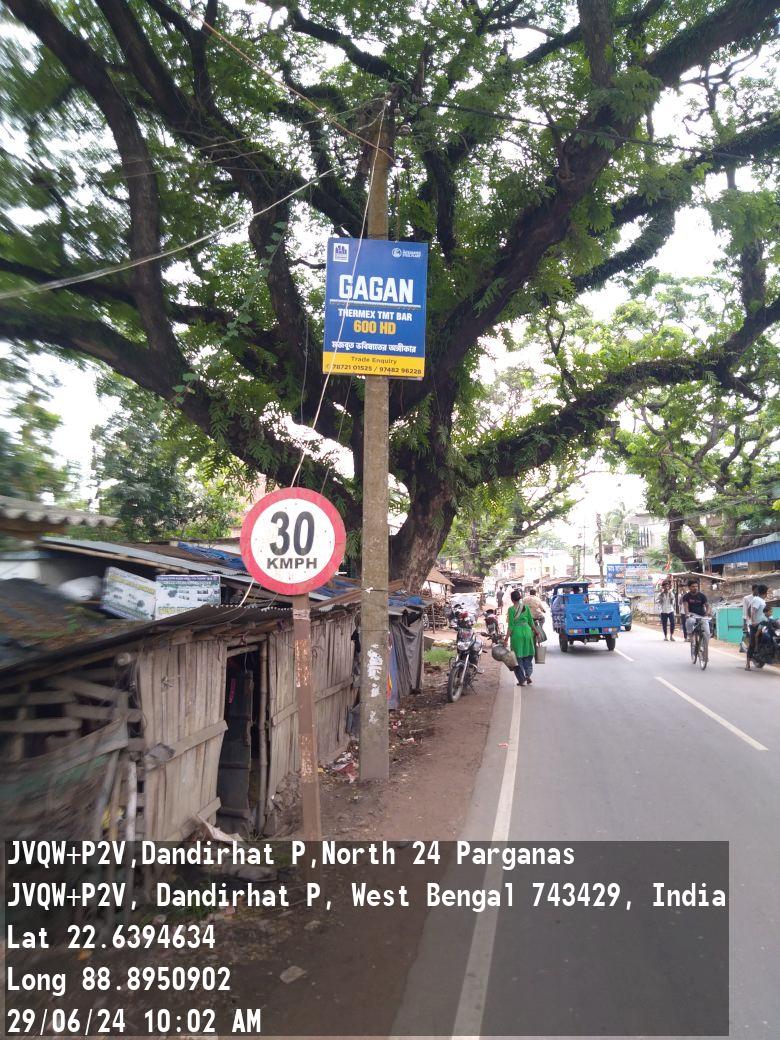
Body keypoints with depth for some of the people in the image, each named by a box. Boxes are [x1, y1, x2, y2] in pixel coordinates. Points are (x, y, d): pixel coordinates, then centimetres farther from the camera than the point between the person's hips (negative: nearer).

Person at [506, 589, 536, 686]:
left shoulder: (511, 609, -8)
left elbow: (510, 626, -11)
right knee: (528, 655, 17)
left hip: (516, 633, -3)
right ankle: (528, 674, -1)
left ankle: (522, 680, 7)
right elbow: (531, 621, 7)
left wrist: (506, 638, -8)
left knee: (518, 656, 6)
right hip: (527, 631, 3)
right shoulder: (526, 607, 2)